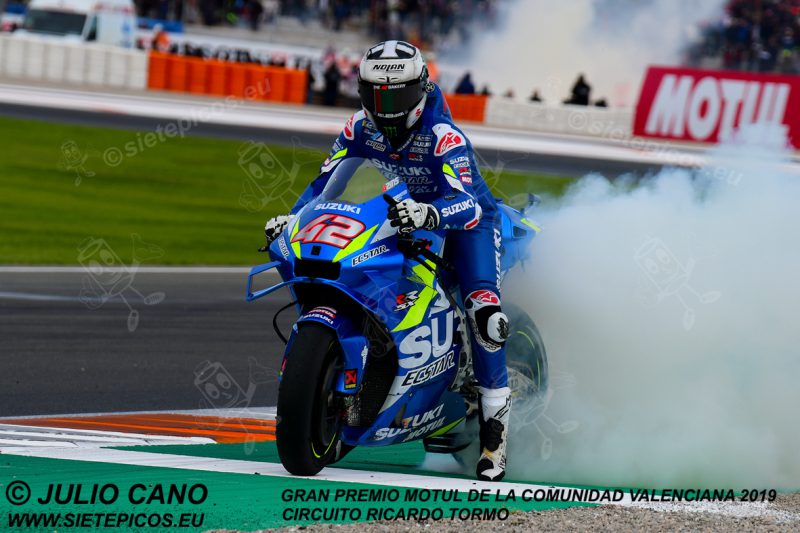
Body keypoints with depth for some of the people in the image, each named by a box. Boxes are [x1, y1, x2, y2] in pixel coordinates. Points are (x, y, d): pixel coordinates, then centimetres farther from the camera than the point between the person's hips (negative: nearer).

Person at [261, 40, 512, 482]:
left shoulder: (443, 136, -29)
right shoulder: (361, 128, -9)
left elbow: (467, 205, -40)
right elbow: (326, 180, -1)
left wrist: (428, 213, -61)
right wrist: (292, 218, -18)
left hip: (465, 219, -7)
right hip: (404, 220, 7)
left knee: (484, 311, -31)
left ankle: (495, 425, -23)